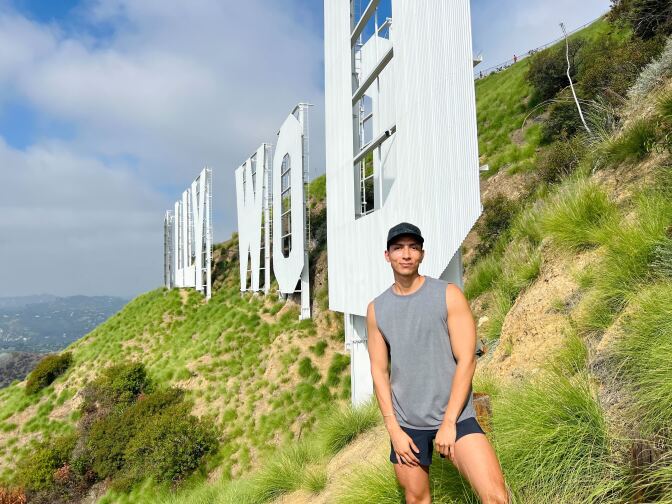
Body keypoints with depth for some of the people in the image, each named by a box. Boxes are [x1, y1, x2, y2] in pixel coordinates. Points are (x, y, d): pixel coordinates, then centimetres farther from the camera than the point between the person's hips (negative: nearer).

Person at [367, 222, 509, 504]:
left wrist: (449, 422, -11)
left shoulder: (448, 295, -5)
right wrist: (393, 428, -1)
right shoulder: (376, 309, 3)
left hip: (453, 415, -2)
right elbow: (379, 370, 5)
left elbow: (466, 360, -9)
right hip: (405, 420, 3)